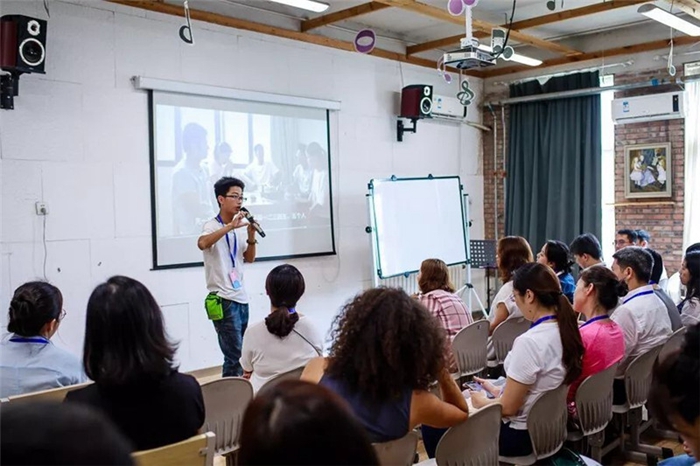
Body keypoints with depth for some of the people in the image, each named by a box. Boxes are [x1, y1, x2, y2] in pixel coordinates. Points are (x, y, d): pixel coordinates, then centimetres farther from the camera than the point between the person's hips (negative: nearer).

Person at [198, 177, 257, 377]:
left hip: (241, 297, 8)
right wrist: (230, 227, -37)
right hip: (224, 300, -8)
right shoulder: (213, 226, -10)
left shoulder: (239, 227, 12)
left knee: (241, 354, 13)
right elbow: (202, 244, -32)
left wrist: (251, 236, -1)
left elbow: (249, 259, 14)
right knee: (235, 357, -7)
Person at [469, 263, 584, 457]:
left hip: (521, 435, -8)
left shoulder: (528, 342, -29)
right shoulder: (567, 331, -3)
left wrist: (481, 402, -2)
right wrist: (497, 391, 13)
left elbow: (508, 407, -20)